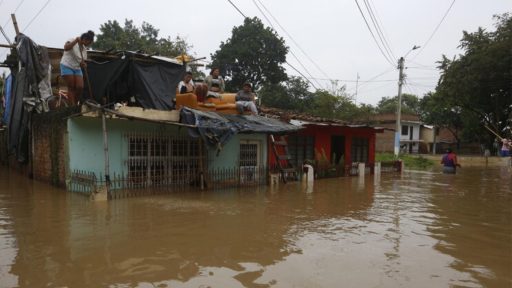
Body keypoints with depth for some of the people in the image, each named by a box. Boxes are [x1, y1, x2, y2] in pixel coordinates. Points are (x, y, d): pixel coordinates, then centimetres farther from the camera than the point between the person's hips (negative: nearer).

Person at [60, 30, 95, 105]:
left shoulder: (84, 48, 10)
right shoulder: (72, 41, -9)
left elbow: (83, 61, 10)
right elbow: (66, 48, -30)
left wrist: (83, 63, -13)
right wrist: (76, 41, -32)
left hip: (77, 69, 6)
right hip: (67, 67, -6)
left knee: (80, 87, -8)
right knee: (71, 88, -8)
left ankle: (75, 104, 8)